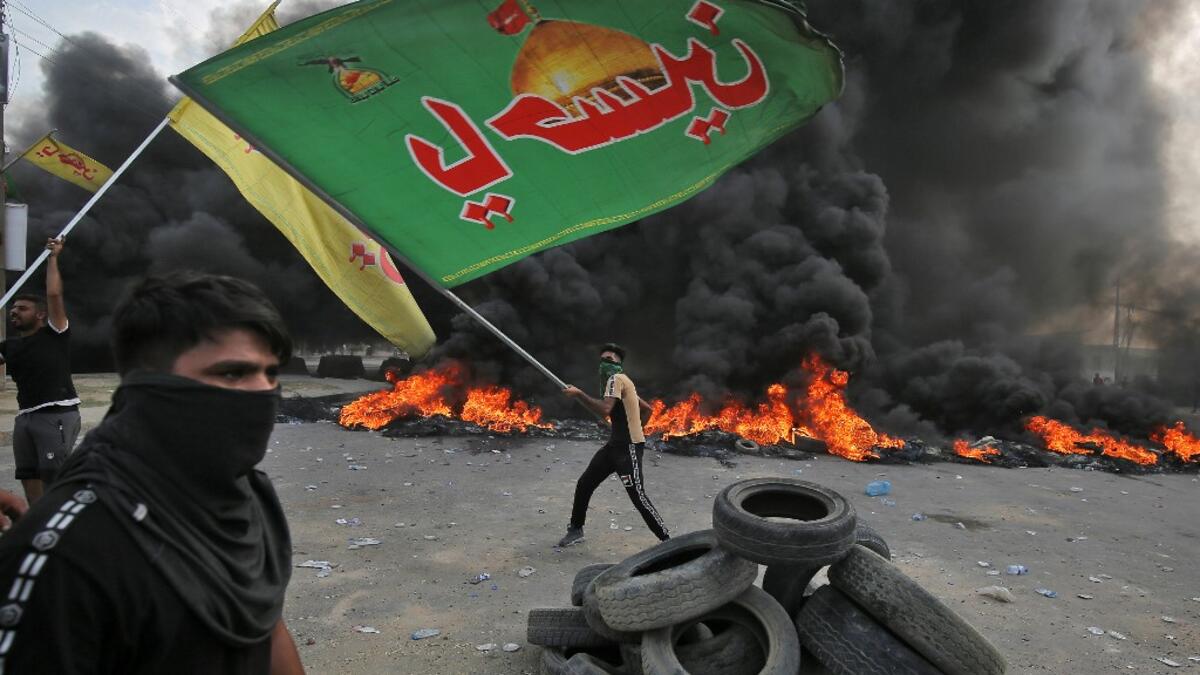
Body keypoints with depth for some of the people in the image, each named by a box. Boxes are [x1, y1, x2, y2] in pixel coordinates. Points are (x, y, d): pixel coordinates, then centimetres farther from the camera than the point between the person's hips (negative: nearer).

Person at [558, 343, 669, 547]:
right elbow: (646, 408, 25)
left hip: (629, 446, -10)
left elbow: (605, 409, -30)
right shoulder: (623, 382, 17)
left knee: (638, 498, -12)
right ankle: (576, 529, 26)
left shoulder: (616, 379, -13)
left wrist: (579, 394, -25)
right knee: (584, 484, 12)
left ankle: (666, 541, -4)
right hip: (616, 444, 10)